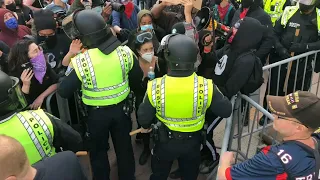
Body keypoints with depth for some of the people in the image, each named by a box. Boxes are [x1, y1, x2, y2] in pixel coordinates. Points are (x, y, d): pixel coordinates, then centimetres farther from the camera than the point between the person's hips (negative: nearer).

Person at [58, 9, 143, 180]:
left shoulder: (81, 61, -25)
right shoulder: (124, 51, -13)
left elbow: (63, 91, -16)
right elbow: (138, 78, 0)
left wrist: (71, 67, -2)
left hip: (96, 113, -3)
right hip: (121, 108, 4)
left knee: (98, 150, 21)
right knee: (124, 146, 24)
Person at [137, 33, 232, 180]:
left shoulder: (155, 87, -29)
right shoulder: (206, 87, -29)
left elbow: (143, 116, -14)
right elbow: (226, 111, -14)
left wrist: (146, 126, 11)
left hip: (165, 141, -1)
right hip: (192, 142, 1)